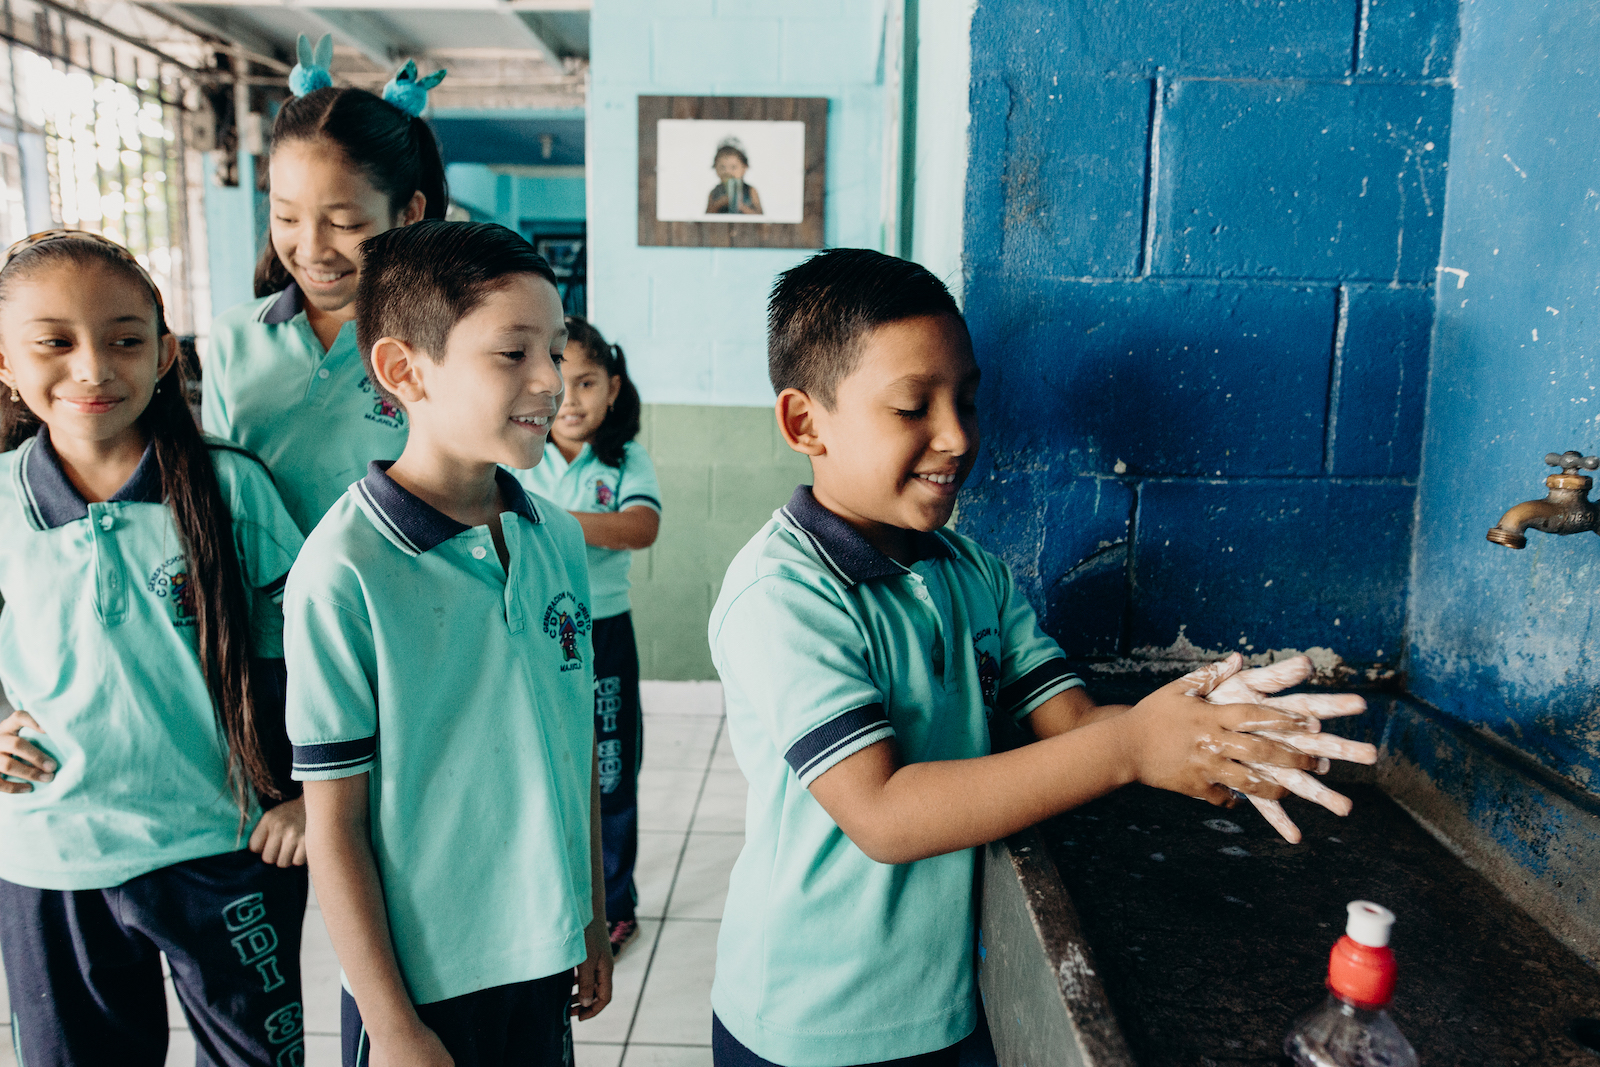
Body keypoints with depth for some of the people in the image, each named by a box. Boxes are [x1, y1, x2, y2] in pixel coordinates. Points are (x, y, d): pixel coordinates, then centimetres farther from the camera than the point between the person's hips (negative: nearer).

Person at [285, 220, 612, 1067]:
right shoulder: (343, 570, -20)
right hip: (420, 977, -5)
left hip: (544, 952, 5)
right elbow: (334, 823, -14)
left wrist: (594, 914, 12)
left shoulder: (560, 537, -2)